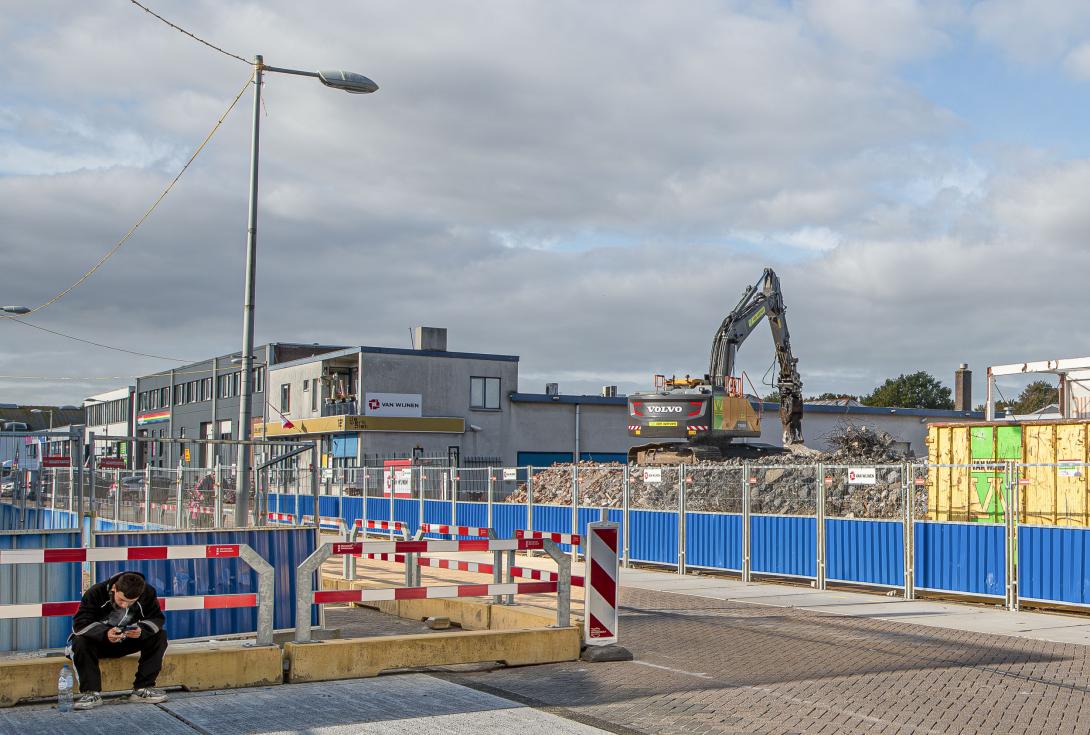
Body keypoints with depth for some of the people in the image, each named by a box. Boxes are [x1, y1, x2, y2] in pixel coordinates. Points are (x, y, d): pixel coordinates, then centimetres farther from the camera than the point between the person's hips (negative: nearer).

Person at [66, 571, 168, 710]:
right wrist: (105, 634, -48)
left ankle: (142, 689, -20)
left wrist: (142, 630, -41)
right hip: (99, 642, -3)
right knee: (80, 642, -35)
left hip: (127, 642, 3)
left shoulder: (148, 593, -18)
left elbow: (157, 619, -17)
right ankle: (91, 693, -29)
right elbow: (80, 623, -31)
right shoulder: (96, 593, -26)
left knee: (160, 636, -19)